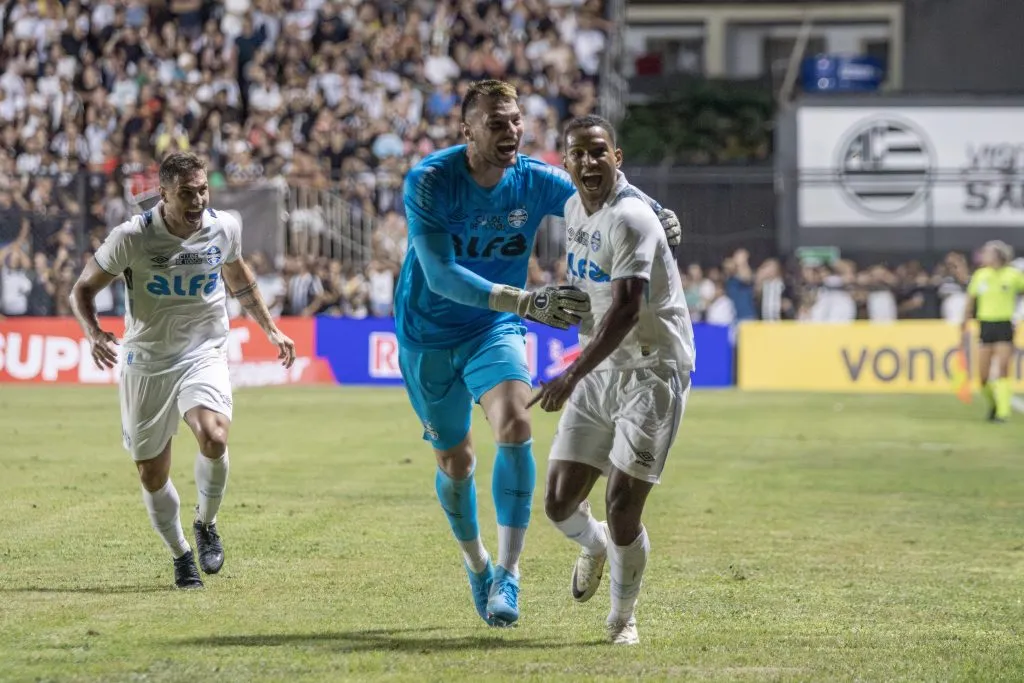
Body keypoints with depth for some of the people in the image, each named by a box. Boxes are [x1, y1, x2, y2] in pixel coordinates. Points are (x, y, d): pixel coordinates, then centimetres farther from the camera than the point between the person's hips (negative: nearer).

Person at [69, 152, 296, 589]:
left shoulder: (224, 228, -6)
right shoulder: (132, 237, -15)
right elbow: (83, 289, -5)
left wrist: (270, 329, 19)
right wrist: (94, 332, -24)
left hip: (204, 354, 0)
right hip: (146, 362, 0)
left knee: (213, 437, -28)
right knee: (152, 475, 5)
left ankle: (206, 525, -1)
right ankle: (180, 556, 30)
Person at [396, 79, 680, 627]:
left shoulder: (536, 182, -12)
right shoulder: (428, 181, -22)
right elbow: (440, 275, -31)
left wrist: (658, 215, -29)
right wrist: (525, 302, -41)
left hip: (495, 330, 1)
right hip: (427, 335, -1)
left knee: (514, 424, -25)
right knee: (455, 462, 8)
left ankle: (507, 573, -23)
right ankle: (476, 563, 37)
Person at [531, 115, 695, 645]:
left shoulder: (630, 220, -20)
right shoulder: (574, 210, 8)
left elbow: (626, 310, -29)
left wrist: (572, 376, -34)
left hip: (654, 369, -7)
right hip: (600, 368, 7)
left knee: (622, 506, -11)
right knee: (560, 505, 1)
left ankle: (622, 618, 14)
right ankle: (594, 546, 38)